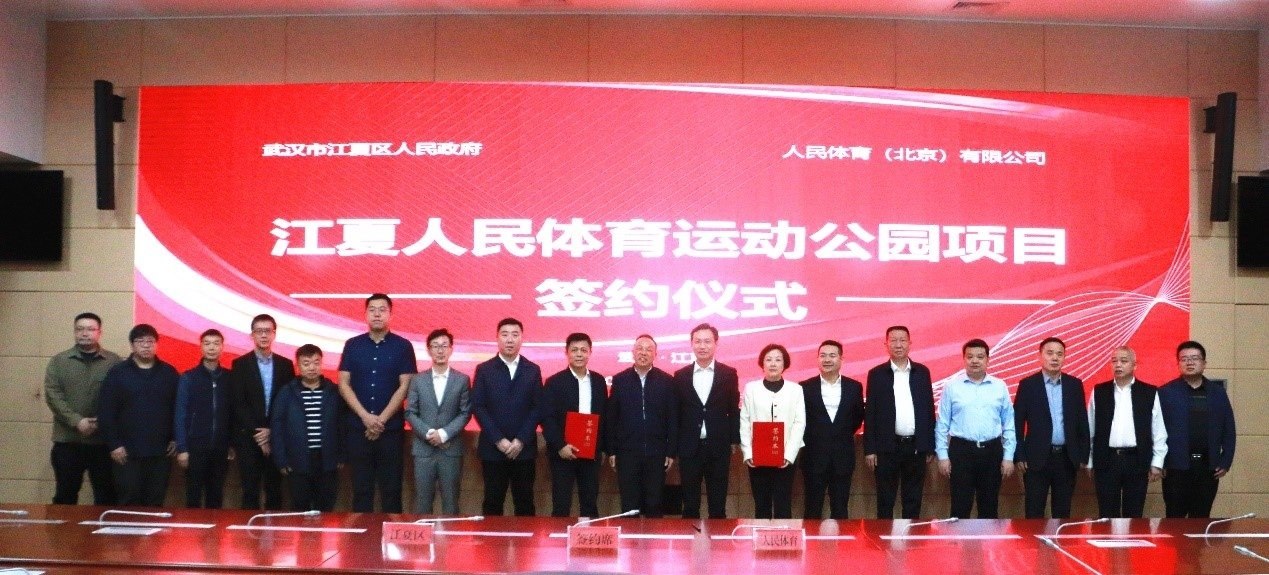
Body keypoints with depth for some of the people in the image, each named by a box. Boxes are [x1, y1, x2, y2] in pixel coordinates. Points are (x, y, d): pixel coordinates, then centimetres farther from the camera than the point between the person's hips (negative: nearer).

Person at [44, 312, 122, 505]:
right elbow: (53, 396, -3)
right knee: (65, 495, 8)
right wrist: (77, 421, -14)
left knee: (105, 496, 4)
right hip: (67, 440, 1)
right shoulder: (59, 361, 6)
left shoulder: (114, 362, 3)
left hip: (103, 441, -1)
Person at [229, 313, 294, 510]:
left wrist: (271, 431, -7)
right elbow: (238, 404, -4)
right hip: (248, 438, -2)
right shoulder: (240, 365, 2)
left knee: (274, 491, 5)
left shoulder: (285, 365, 7)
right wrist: (257, 433, -10)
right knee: (250, 492, -1)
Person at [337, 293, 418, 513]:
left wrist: (382, 419, -10)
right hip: (357, 427, 1)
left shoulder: (403, 346, 1)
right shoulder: (352, 345, 5)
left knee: (391, 488, 2)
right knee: (361, 488, 6)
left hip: (391, 428, -1)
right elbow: (343, 384, 1)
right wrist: (366, 417, -10)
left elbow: (405, 386, -4)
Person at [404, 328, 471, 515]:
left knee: (450, 501, 3)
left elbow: (465, 413, 0)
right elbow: (410, 412, 3)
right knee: (422, 501, 3)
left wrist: (444, 433, -12)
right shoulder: (417, 380, 7)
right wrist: (428, 433, -12)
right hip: (423, 449, 1)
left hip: (451, 450, -1)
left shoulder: (462, 380, 4)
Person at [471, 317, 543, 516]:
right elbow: (478, 407, -2)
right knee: (493, 502, 3)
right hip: (492, 448, -1)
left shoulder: (533, 370, 8)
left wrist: (521, 441, -9)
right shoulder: (484, 370, 5)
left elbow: (537, 408, 2)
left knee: (524, 502, 5)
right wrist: (499, 440, -11)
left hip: (524, 449, 1)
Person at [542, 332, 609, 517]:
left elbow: (604, 416, 13)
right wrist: (560, 446, -17)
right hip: (563, 453, -3)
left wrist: (603, 448, 8)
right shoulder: (554, 382, -4)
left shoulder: (599, 381, 8)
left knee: (590, 505, 9)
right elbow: (547, 418, -9)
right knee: (561, 506, -1)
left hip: (592, 453, 4)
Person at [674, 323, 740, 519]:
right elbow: (677, 412, 5)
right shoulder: (681, 376, 4)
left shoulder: (729, 374, 2)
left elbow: (734, 410, 4)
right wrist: (674, 445, 2)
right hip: (689, 449, 1)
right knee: (690, 505, 7)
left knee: (718, 505, 5)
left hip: (719, 448, -1)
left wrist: (735, 441, 1)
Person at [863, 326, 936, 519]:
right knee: (885, 500, 5)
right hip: (887, 447, -2)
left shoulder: (922, 372, 6)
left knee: (913, 499, 8)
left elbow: (929, 410, 8)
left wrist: (930, 447, 5)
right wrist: (869, 449, -6)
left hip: (916, 446, 2)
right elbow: (870, 413, -1)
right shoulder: (877, 374, 1)